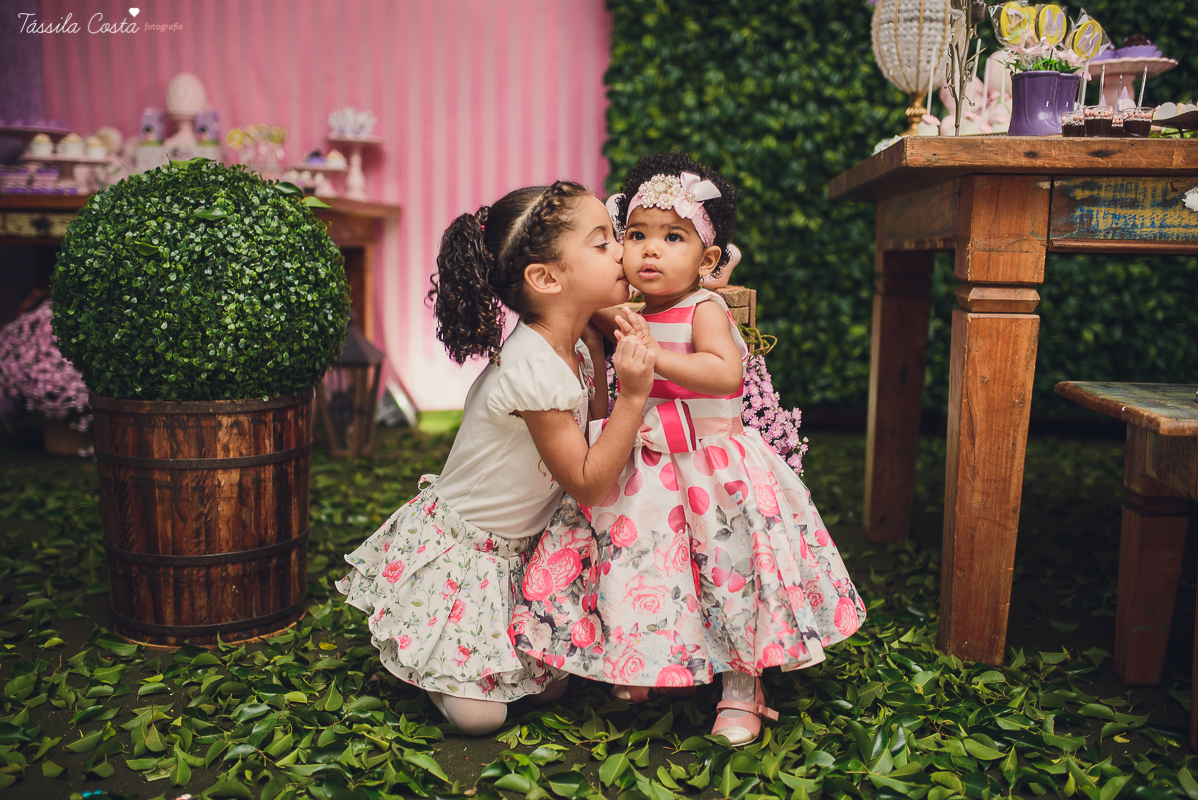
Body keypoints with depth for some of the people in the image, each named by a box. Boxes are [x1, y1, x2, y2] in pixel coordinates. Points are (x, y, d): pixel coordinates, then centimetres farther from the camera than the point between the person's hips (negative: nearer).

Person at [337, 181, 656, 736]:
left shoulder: (576, 349, -3)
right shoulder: (533, 369, -31)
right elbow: (588, 484, -25)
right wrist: (632, 396, -32)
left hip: (517, 547, 9)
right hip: (457, 548, -8)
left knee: (555, 680, 7)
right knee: (479, 714, -8)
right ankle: (413, 655, 20)